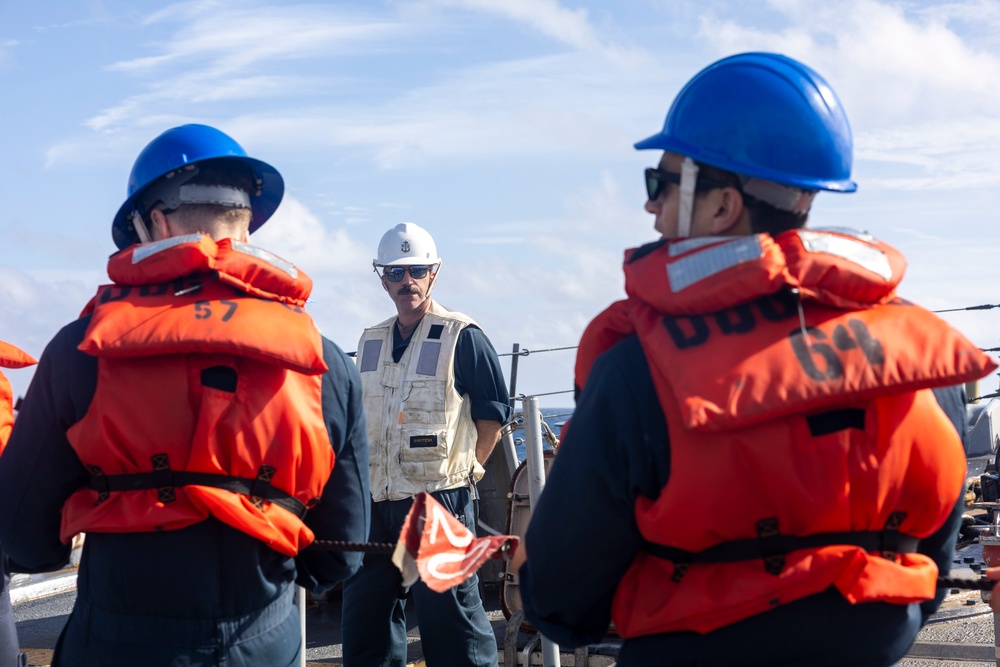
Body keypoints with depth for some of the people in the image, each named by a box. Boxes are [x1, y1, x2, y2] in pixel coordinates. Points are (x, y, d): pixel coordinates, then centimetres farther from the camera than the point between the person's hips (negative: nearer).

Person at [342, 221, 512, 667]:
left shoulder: (462, 337, -5)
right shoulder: (370, 342, 13)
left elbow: (494, 412, -3)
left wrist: (465, 468, -6)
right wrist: (363, 479, 13)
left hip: (438, 500, -6)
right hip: (377, 501, 7)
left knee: (449, 618, -4)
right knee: (363, 610, 11)